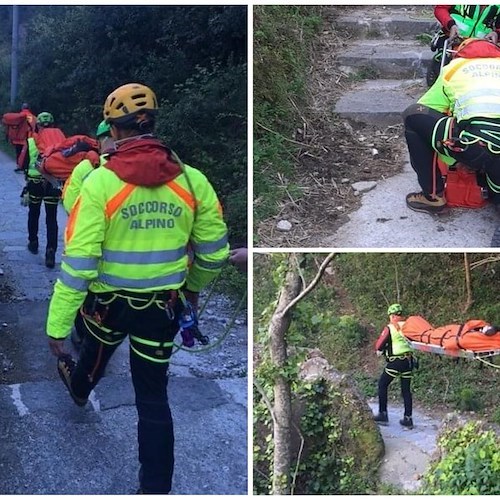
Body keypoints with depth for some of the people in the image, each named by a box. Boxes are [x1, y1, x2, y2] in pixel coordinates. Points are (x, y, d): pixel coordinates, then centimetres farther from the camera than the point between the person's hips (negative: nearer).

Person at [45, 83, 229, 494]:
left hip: (108, 302, 0)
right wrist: (194, 286, 19)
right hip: (163, 307, 1)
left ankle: (78, 388, 66)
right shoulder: (191, 180, -11)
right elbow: (214, 252, -1)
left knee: (95, 353, 33)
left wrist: (58, 326, -14)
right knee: (154, 398, 11)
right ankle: (156, 488, 15)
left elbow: (78, 263, -21)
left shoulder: (100, 181, -19)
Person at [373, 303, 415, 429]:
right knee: (406, 389, 12)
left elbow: (379, 345, -5)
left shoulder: (390, 328, -7)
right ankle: (408, 418, 11)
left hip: (395, 362, -5)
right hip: (409, 361, 5)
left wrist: (380, 351, 16)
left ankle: (383, 414, 9)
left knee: (382, 385, 11)